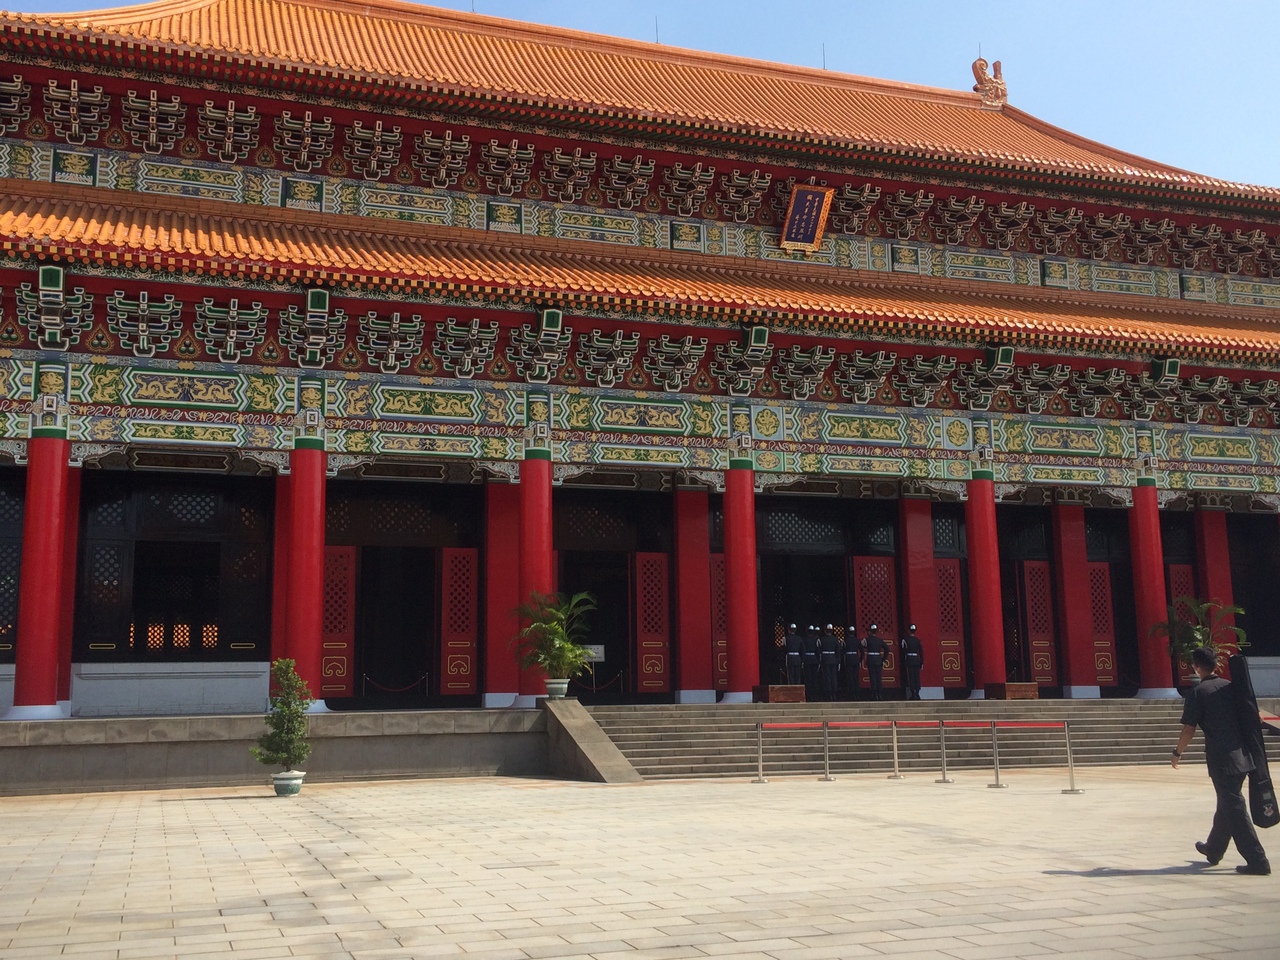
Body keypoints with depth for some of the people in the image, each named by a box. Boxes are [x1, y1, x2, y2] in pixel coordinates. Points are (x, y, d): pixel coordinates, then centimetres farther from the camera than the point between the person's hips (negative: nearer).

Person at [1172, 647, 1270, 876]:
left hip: (1220, 758, -7)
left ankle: (1257, 861, -5)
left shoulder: (1198, 693, -8)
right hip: (1242, 754, 7)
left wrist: (1177, 753, 6)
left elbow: (1189, 730, -8)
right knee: (1227, 804, 20)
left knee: (1234, 808, -2)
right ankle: (1214, 849, 36)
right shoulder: (1231, 687, 8)